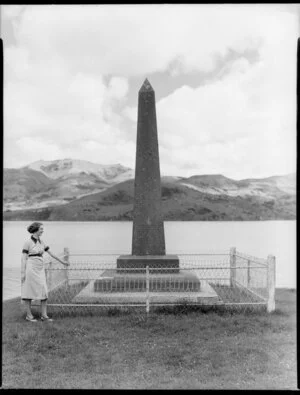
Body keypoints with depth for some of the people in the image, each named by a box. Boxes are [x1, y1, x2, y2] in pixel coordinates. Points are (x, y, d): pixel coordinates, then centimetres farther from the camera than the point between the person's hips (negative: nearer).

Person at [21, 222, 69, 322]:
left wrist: (62, 262, 21)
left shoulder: (41, 242, 11)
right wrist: (22, 273, -14)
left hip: (40, 269, 7)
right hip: (31, 268, -7)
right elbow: (23, 258, -10)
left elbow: (51, 253, 17)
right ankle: (29, 315, 13)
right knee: (29, 291, 2)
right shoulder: (28, 242, -9)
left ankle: (44, 315, 5)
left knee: (44, 292, 1)